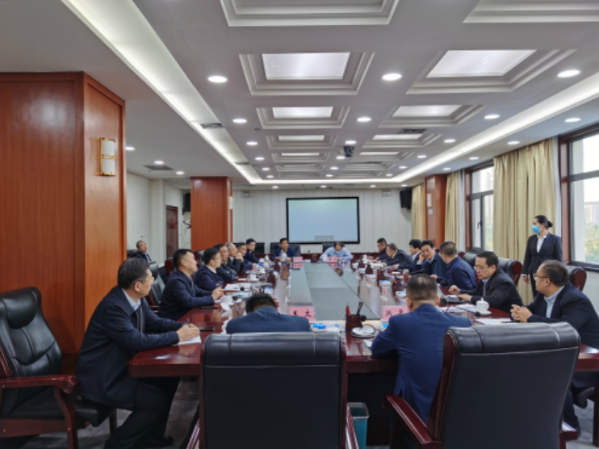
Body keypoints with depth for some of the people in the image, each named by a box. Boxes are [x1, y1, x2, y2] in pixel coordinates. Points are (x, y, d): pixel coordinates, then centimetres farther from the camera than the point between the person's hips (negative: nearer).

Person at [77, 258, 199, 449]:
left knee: (169, 377, 5)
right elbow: (138, 341, -31)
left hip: (122, 366, 9)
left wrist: (183, 326, -8)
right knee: (157, 399, -17)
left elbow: (155, 322, 8)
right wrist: (177, 336, -22)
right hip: (101, 379, -9)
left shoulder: (136, 299, -3)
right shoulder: (112, 306, -30)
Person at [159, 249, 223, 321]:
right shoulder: (176, 281, -23)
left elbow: (197, 291, 16)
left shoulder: (187, 277, 3)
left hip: (185, 313, 8)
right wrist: (212, 298, -20)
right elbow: (188, 302, -29)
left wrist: (214, 294, -2)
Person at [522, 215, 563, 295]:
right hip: (534, 273, 4)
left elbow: (558, 259, -2)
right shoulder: (531, 239, 7)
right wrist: (524, 273, 8)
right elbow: (527, 257, 10)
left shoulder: (555, 239, -3)